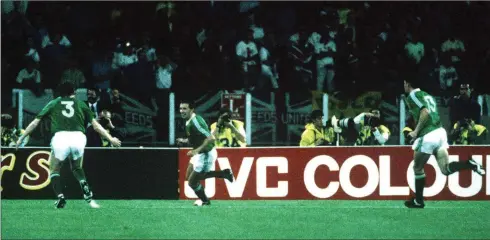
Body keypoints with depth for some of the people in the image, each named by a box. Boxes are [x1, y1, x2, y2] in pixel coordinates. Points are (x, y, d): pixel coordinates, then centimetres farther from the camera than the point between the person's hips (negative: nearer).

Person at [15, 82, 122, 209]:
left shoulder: (53, 104, 23)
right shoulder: (81, 104, 24)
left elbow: (35, 123, 22)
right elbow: (96, 125, 23)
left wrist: (21, 138, 30)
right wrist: (110, 139, 31)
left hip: (60, 137, -1)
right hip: (79, 138, 1)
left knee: (54, 170, 20)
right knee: (77, 168, 27)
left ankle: (60, 198, -2)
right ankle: (86, 190, -1)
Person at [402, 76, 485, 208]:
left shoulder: (412, 96, -3)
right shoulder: (426, 95, 24)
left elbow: (425, 112, -18)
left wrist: (416, 132, -10)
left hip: (428, 137, -8)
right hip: (440, 132, 8)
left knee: (418, 168, 10)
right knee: (446, 169, 3)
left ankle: (418, 201, 16)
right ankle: (469, 164, -18)